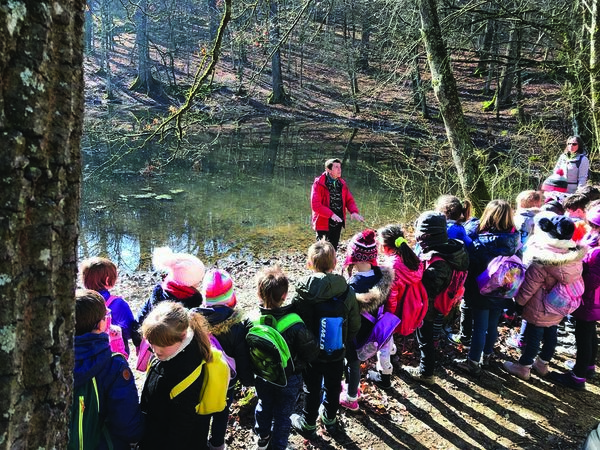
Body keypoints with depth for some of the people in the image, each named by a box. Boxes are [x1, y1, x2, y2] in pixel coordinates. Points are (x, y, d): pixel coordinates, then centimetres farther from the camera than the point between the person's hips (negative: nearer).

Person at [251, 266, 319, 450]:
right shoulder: (295, 326, -34)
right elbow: (312, 353, -21)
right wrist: (299, 363, -1)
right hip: (288, 379, -3)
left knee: (264, 405, 29)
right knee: (283, 414, 20)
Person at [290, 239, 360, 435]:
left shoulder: (304, 293, -24)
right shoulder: (348, 292, -16)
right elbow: (355, 326, -6)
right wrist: (345, 342, 12)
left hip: (312, 353, -2)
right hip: (337, 353, 2)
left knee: (312, 389, 19)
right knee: (333, 387, 25)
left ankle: (308, 423, 39)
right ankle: (329, 418, 47)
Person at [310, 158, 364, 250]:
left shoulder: (342, 183, 6)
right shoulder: (319, 183, -14)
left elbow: (349, 200, 11)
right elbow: (315, 205, -21)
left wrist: (354, 211, -10)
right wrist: (331, 214, -30)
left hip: (338, 224, 6)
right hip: (324, 224, -6)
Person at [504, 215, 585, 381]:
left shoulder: (542, 262, -29)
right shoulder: (575, 256, -11)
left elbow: (528, 289, -19)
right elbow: (575, 282, 4)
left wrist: (518, 300, -2)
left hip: (540, 310, -6)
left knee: (533, 337, 9)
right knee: (551, 335, 21)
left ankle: (523, 368, 26)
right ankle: (542, 364, 40)